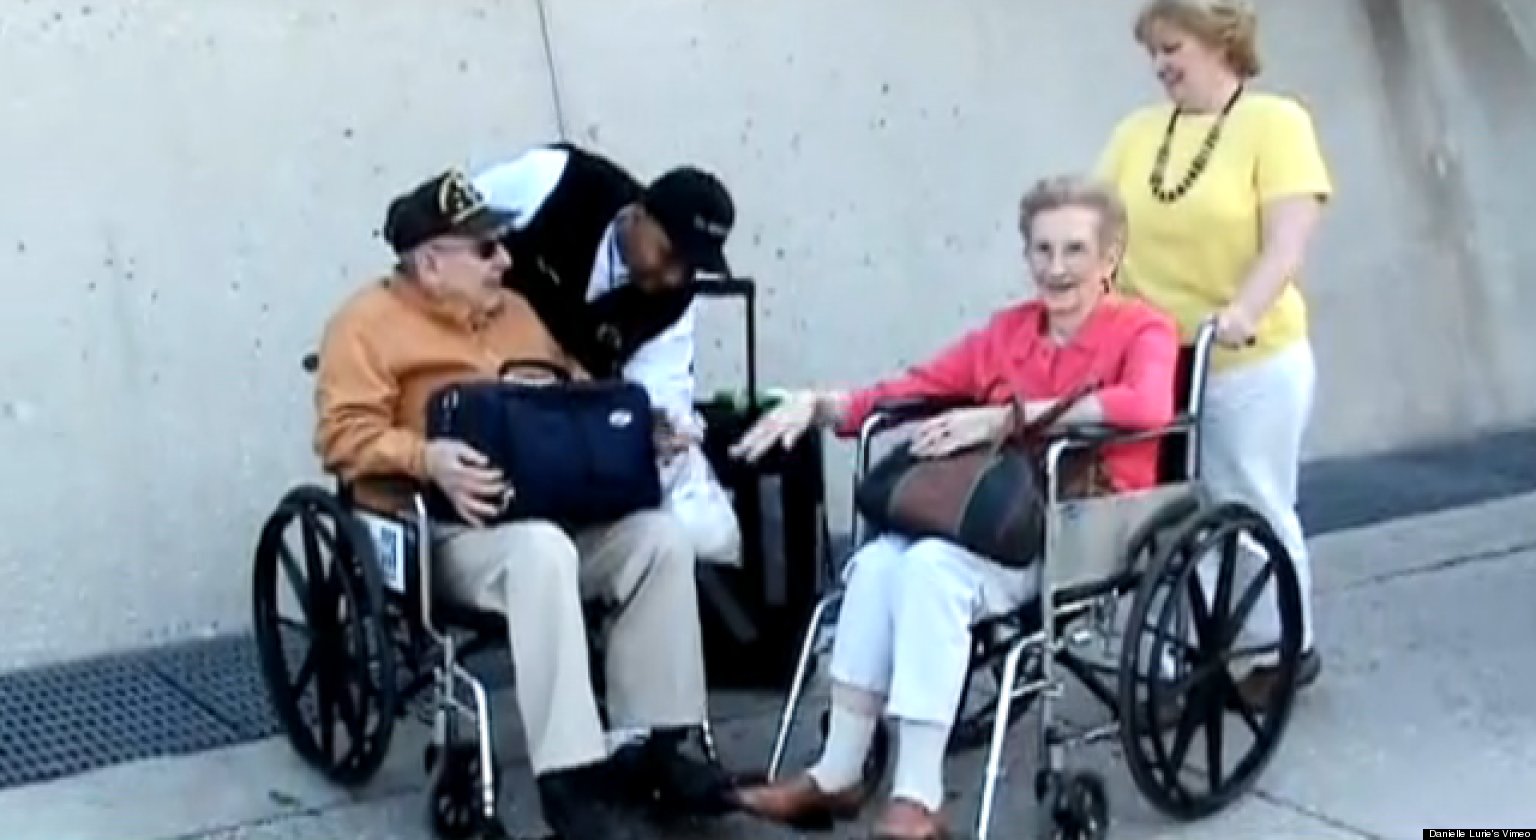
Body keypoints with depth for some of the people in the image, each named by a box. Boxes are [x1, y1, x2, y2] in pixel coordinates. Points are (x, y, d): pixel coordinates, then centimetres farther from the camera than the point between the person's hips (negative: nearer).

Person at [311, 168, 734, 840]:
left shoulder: (512, 310, 21)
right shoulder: (369, 322, -1)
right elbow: (346, 434, -12)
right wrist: (429, 460, -29)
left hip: (554, 508, 7)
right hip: (445, 529, -7)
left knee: (659, 535, -18)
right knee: (541, 552, -38)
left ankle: (655, 741, -10)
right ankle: (570, 778, -34)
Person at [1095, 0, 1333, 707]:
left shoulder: (1275, 122, -5)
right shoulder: (1136, 132, 7)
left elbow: (1287, 243, -15)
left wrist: (1242, 313, -30)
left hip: (1251, 363, -3)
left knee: (1253, 512, 10)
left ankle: (1287, 646, 28)